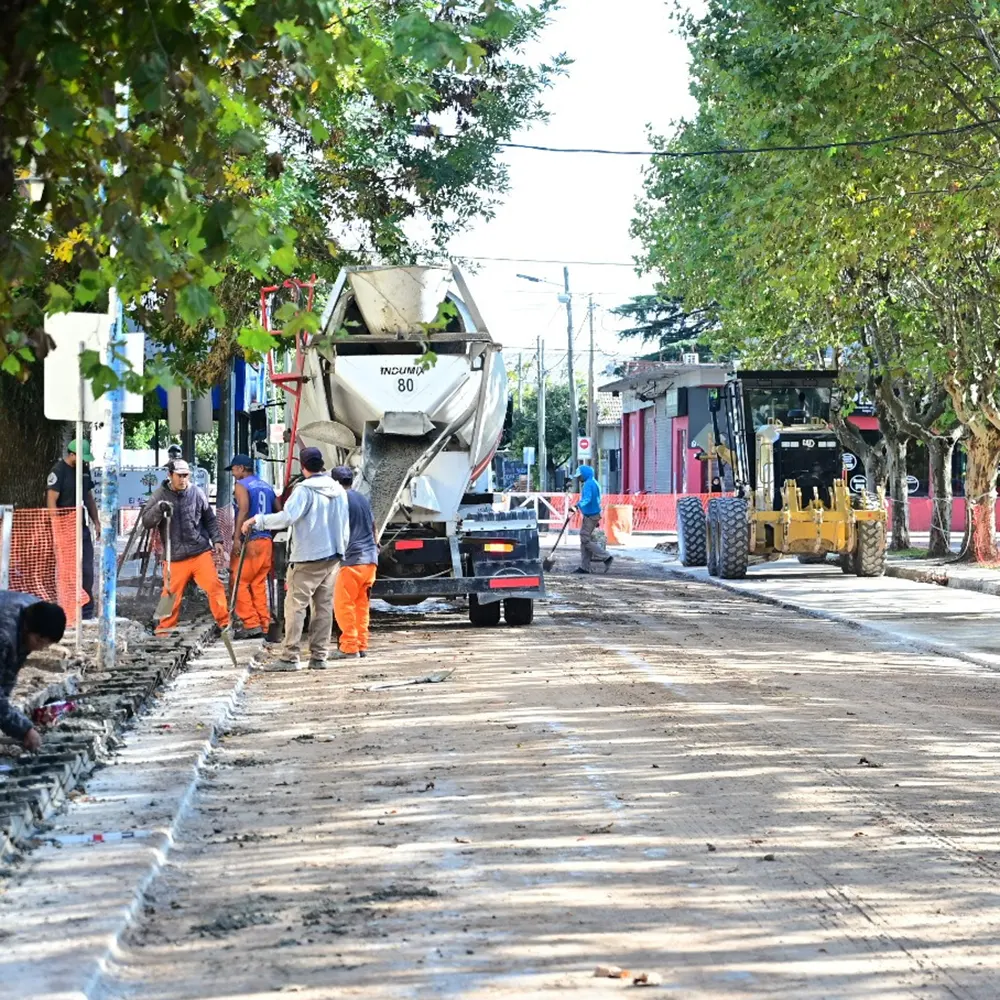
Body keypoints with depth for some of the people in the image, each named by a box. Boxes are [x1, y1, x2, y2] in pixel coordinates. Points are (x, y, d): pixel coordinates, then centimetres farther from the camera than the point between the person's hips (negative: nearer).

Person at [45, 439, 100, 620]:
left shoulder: (84, 470, 12)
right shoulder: (58, 471, -11)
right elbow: (51, 501, -14)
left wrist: (96, 521, 14)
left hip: (82, 528, 7)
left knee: (87, 571, 7)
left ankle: (87, 613, 14)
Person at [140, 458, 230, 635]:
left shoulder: (196, 493, 2)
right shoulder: (160, 495, -1)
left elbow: (210, 519, 13)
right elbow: (146, 521, -4)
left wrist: (216, 540, 6)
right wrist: (159, 508, -21)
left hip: (200, 552, 1)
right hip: (174, 556, -1)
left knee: (214, 586, -6)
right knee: (171, 594, 1)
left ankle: (224, 623, 5)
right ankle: (163, 630, 16)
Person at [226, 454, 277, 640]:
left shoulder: (241, 485, -4)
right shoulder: (267, 486, 16)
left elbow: (243, 510, -18)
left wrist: (237, 537, -22)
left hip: (249, 541, -7)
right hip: (266, 541, 7)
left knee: (239, 583, -1)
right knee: (259, 584, 10)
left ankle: (251, 624, -9)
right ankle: (264, 625, 8)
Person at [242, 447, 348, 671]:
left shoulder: (304, 490, -13)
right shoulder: (338, 490, 9)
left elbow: (286, 517, -24)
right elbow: (344, 524, 13)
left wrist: (256, 520, -17)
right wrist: (342, 549, 21)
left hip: (308, 557, -7)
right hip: (333, 556, 7)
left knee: (295, 605, -5)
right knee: (324, 606, 8)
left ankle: (289, 656, -10)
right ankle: (319, 656, 7)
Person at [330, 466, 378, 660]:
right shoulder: (363, 499, 17)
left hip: (353, 558, -8)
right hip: (370, 558, 8)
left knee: (343, 604, -5)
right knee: (362, 604, 12)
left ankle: (350, 647, -8)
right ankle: (362, 645, 12)